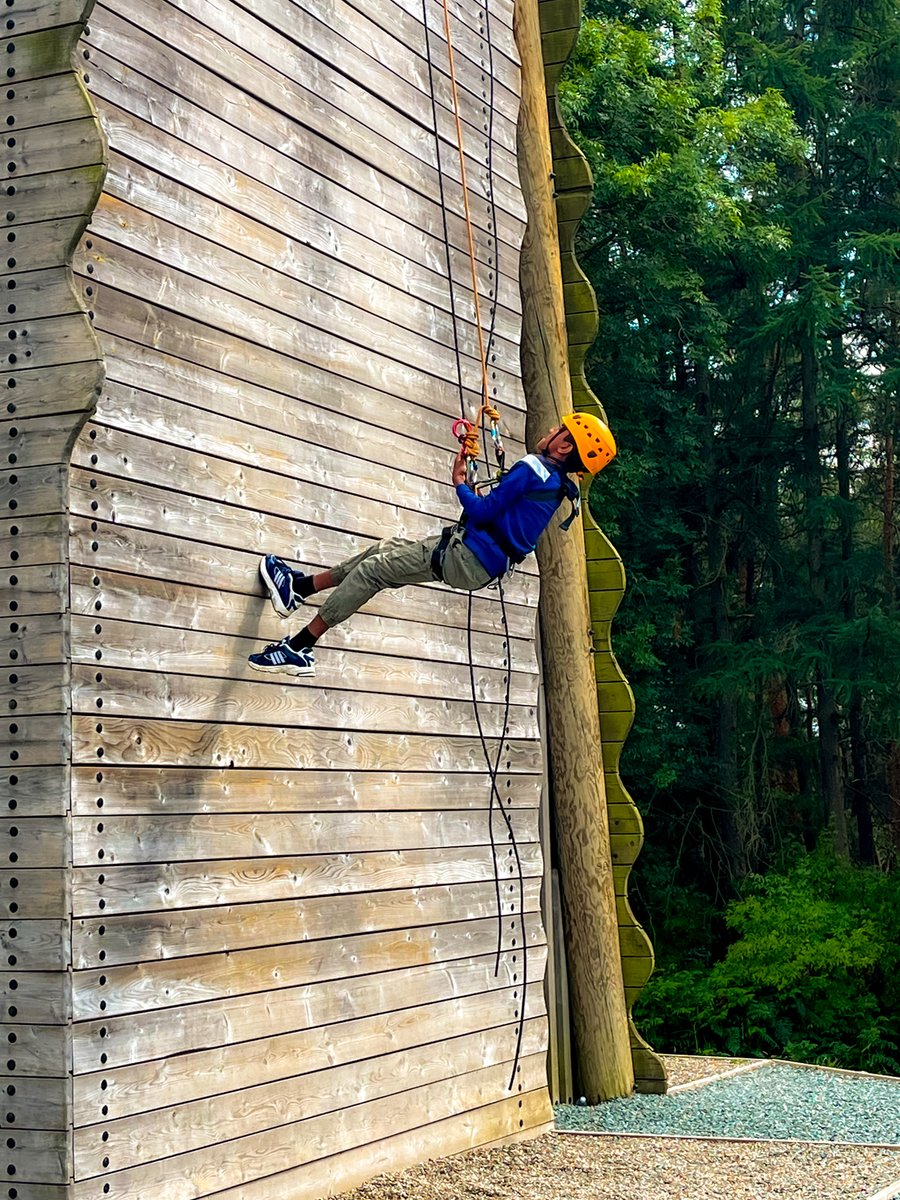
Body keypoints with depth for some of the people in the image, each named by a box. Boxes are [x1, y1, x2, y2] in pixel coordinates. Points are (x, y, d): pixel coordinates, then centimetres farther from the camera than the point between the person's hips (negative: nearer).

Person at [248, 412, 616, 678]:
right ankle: (298, 588, 24)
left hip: (466, 560, -9)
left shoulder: (532, 468, -16)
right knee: (386, 549, 17)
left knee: (371, 570, -5)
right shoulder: (556, 484, 12)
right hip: (481, 564, 9)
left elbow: (482, 511, -18)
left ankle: (298, 648, -2)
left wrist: (459, 483, -1)